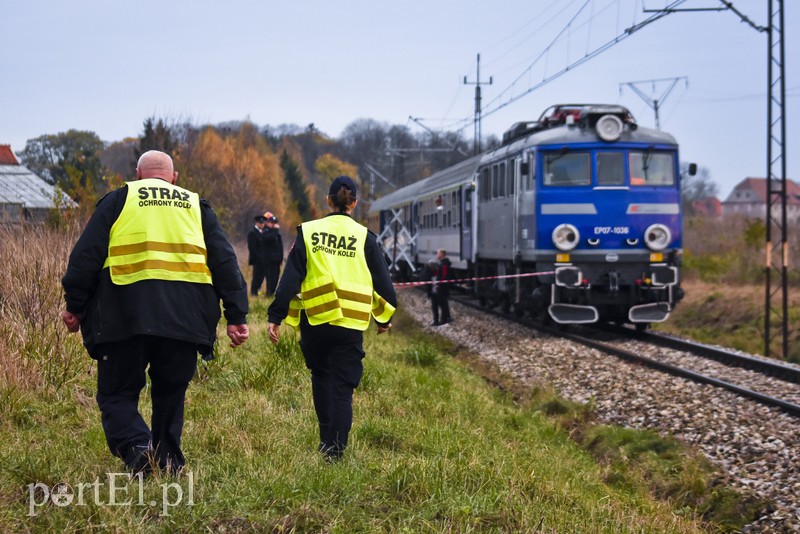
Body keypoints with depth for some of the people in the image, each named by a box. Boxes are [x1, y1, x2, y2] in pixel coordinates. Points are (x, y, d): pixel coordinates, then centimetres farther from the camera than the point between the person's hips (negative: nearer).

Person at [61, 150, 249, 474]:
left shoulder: (119, 200, 11)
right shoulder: (196, 206, 19)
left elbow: (86, 256, 4)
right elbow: (225, 263, 12)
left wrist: (75, 306, 9)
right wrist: (236, 316, 10)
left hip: (126, 317, -2)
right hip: (184, 321, 3)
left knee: (117, 394, 6)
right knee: (170, 395, 17)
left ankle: (137, 447, -19)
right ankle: (168, 463, 14)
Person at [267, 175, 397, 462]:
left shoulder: (307, 233, 2)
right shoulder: (364, 237, 2)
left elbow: (290, 277, -1)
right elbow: (382, 281, 7)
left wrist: (276, 317, 2)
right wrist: (384, 318, 22)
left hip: (315, 320, 1)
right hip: (351, 325, -1)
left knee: (321, 376, 20)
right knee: (343, 386, 4)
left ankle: (326, 437, 17)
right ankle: (335, 447, -4)